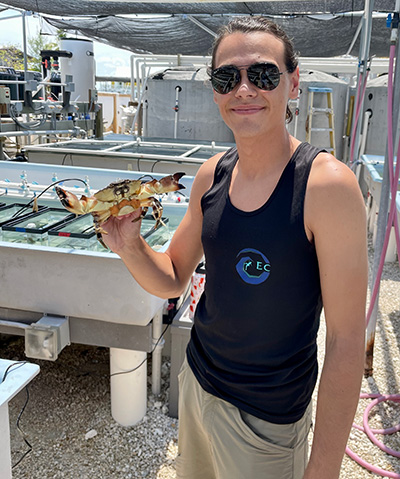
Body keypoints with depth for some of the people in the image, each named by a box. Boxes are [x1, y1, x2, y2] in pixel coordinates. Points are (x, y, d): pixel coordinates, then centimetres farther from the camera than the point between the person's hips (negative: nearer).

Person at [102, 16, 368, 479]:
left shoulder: (328, 184, -22)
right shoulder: (211, 175, -5)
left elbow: (346, 342, -21)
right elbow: (173, 279, 4)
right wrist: (130, 246, -16)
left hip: (266, 421, -5)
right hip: (196, 383, 6)